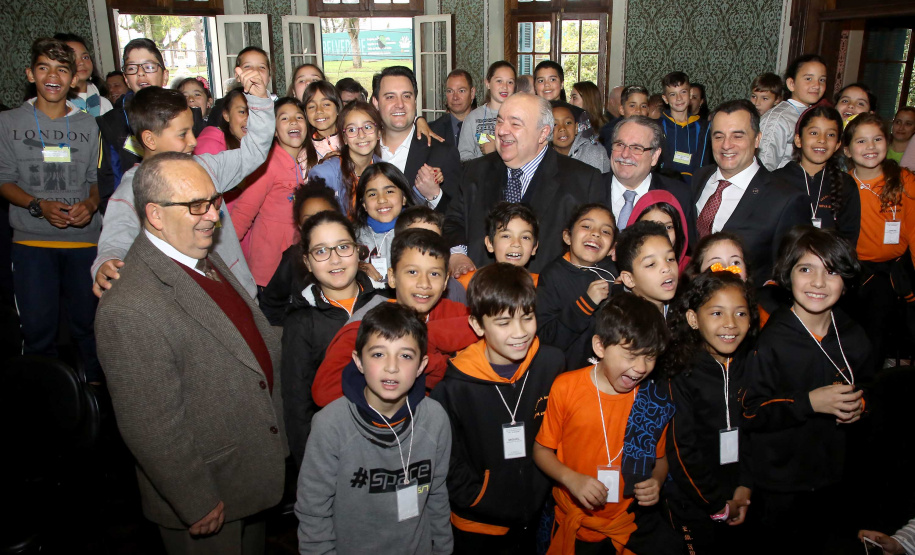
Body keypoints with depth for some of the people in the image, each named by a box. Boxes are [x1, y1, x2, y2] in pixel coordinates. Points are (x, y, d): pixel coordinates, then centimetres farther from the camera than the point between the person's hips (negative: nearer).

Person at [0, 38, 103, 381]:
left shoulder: (88, 125, 9)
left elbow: (96, 179, 10)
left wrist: (91, 204, -11)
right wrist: (40, 206, -14)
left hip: (84, 239, 1)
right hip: (31, 240, -1)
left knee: (88, 321, 5)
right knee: (37, 325, 1)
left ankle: (97, 385, 23)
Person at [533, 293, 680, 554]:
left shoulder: (655, 399, -5)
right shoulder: (566, 387, -12)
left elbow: (659, 457, 9)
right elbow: (542, 450, -4)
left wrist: (656, 482, -10)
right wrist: (571, 479, -19)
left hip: (635, 518, 2)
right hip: (577, 522, -1)